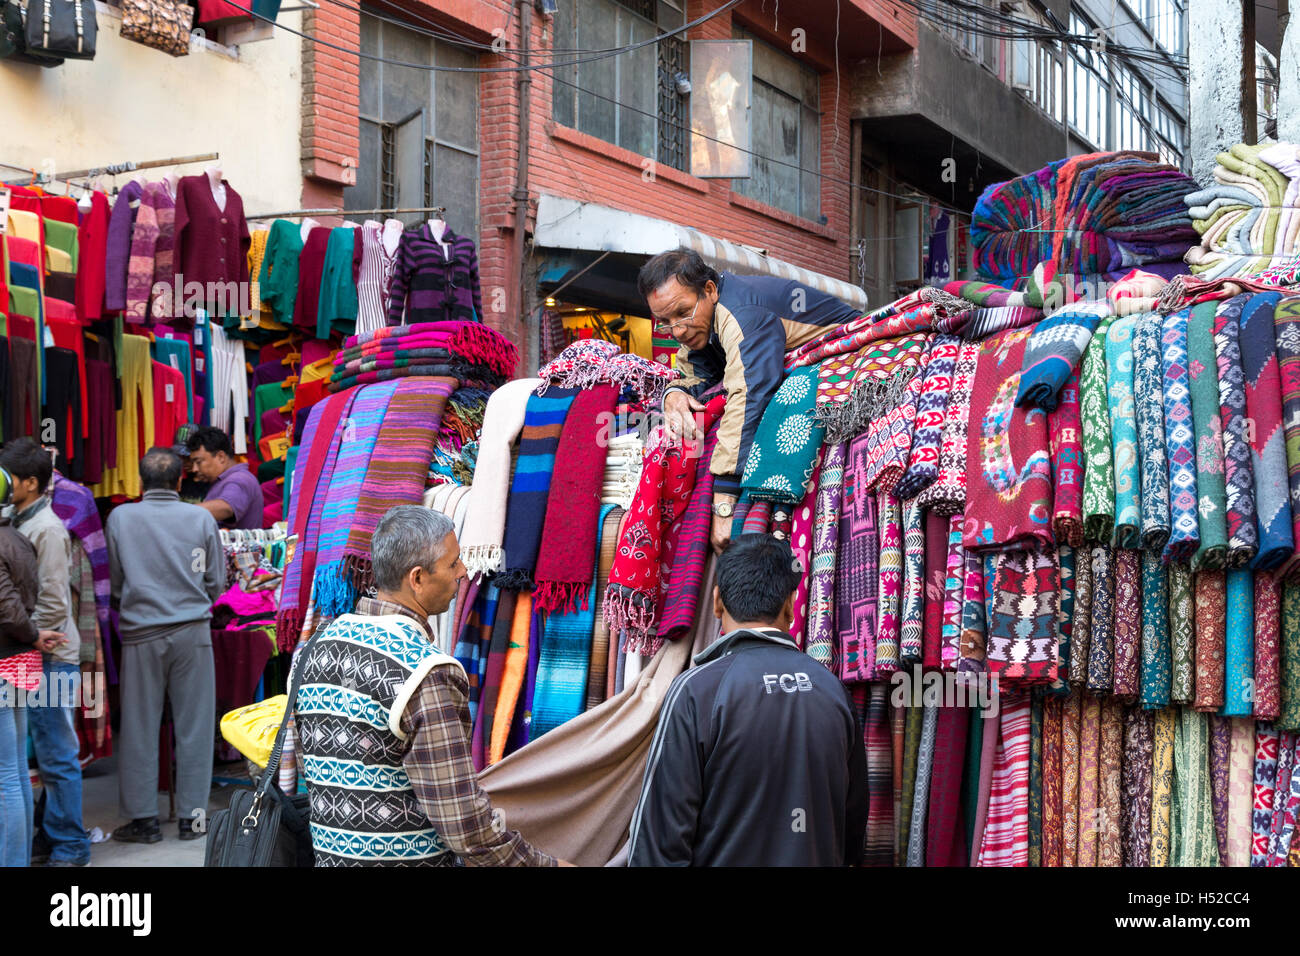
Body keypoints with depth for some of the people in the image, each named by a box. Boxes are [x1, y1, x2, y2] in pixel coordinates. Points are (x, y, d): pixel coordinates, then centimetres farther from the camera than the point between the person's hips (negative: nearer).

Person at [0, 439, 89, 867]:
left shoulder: (46, 528, -14)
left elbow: (53, 604, -18)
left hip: (51, 659, -8)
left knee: (57, 755, -2)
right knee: (48, 753, 14)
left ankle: (69, 847, 6)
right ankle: (54, 837, 23)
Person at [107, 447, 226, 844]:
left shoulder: (120, 517, -2)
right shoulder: (201, 518, -1)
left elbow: (113, 582, 5)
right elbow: (216, 584, 5)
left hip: (141, 633, 0)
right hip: (192, 632, 0)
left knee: (139, 729, 7)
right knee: (193, 726, 6)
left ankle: (143, 818, 12)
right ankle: (192, 816, 11)